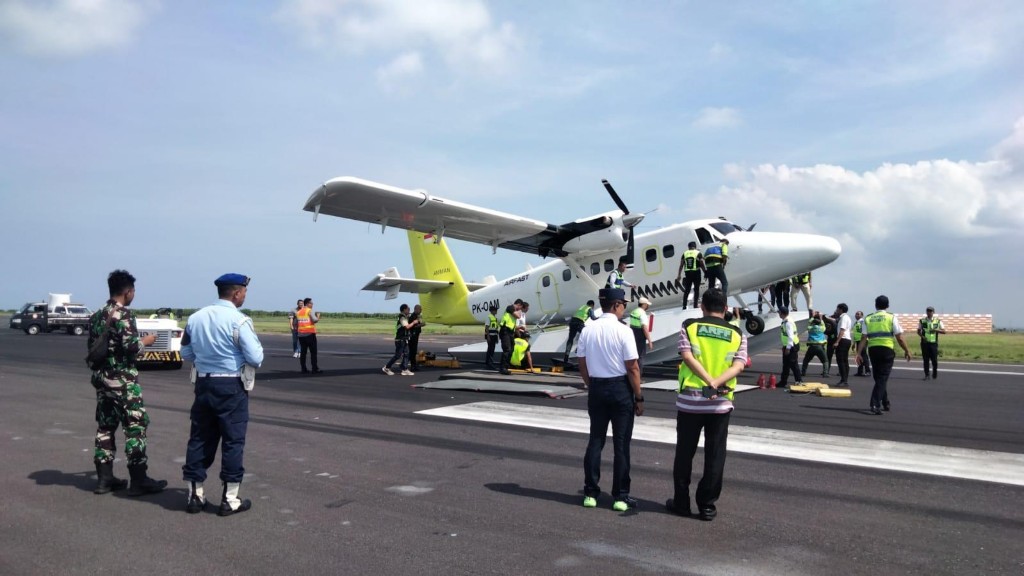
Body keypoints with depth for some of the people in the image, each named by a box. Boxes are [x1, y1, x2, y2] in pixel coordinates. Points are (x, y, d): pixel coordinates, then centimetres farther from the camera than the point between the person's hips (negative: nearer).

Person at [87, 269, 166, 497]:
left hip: (101, 377, 9)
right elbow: (131, 346, -21)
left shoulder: (96, 316, 11)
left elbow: (92, 347, 16)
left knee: (105, 426, 13)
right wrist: (146, 340, -3)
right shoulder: (124, 314, -14)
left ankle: (104, 478, 17)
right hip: (122, 380, -9)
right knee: (136, 426, -3)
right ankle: (138, 480, -1)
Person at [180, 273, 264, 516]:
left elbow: (186, 353, 13)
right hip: (231, 387, -6)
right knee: (233, 441, 3)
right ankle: (229, 499, 8)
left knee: (199, 438, 13)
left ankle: (195, 495, 20)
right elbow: (255, 358, -17)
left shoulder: (195, 318, 4)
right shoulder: (239, 321, -15)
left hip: (203, 384, 6)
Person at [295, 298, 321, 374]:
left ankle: (304, 369, 5)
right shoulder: (310, 311, -5)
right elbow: (315, 320, -18)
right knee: (313, 352, -2)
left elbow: (295, 323, 15)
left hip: (301, 334, 6)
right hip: (310, 334, -6)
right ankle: (315, 369, -5)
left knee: (303, 352, 7)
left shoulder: (298, 312, 14)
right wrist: (318, 316, 0)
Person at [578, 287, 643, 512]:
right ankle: (620, 496, 11)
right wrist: (639, 397, -5)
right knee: (621, 443, 5)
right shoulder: (622, 331, -14)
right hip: (620, 388, -4)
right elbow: (632, 368, -14)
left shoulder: (587, 330, 0)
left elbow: (582, 365, 6)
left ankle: (590, 493, 17)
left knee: (595, 440, 12)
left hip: (596, 387, 5)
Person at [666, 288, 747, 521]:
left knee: (684, 452, 10)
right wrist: (717, 384, -18)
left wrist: (709, 381, -17)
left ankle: (681, 502, 18)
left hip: (690, 399, -1)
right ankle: (707, 506, 12)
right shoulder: (737, 334, 6)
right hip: (721, 402, 1)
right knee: (715, 456, 9)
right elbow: (738, 366, -8)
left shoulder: (689, 326, 1)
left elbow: (687, 356, -12)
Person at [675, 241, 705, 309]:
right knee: (696, 290, 6)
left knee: (687, 290, 10)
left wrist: (679, 275, 8)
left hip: (688, 273, 3)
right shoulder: (698, 253, -1)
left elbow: (681, 265, 6)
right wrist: (705, 272, 6)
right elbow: (702, 265, -4)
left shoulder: (685, 253, 8)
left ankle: (684, 306, 7)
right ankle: (695, 306, 0)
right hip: (696, 273, -3)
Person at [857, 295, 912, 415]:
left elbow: (864, 338, 1)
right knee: (882, 378, -2)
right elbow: (899, 338, -2)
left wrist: (859, 353, 0)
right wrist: (907, 351, 10)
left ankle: (885, 403, 27)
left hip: (872, 350, 3)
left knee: (878, 377, 17)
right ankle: (875, 405, -15)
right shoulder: (891, 318, 1)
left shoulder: (868, 319, 9)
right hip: (887, 350, -3)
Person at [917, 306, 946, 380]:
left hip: (934, 343, 0)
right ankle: (926, 375, 7)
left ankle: (935, 374, 18)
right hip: (925, 342, 0)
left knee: (934, 359, -2)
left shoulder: (938, 321, 6)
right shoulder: (922, 321, 7)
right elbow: (918, 331, 9)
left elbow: (944, 331, 4)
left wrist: (936, 330, -14)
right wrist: (922, 336, -10)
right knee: (926, 359, 1)